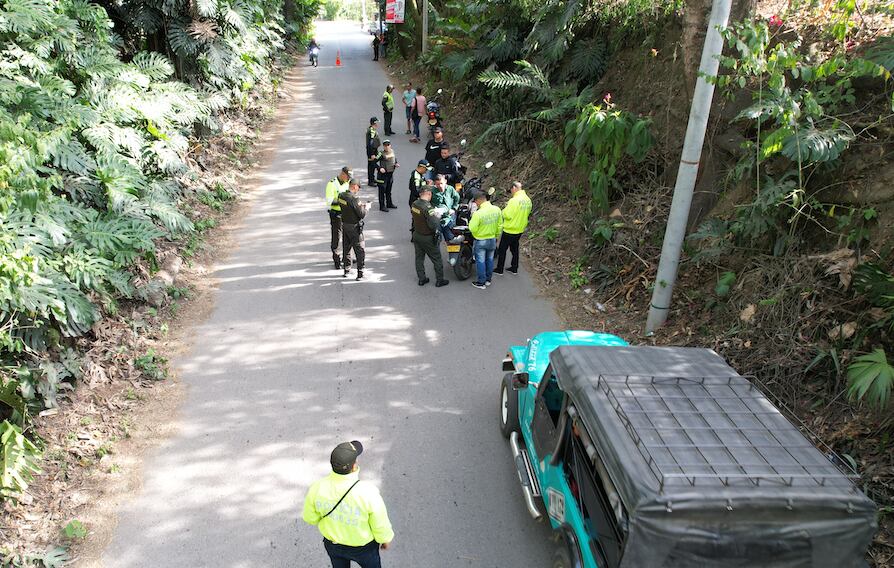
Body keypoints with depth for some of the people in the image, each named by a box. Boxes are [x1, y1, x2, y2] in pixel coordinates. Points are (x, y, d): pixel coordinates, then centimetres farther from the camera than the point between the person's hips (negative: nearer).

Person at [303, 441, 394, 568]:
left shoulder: (317, 488, -29)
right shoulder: (368, 493, -38)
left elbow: (310, 517, -10)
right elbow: (380, 524, -22)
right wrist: (386, 539, 0)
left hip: (333, 542, 3)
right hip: (362, 546, -3)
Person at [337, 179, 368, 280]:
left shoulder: (341, 195, -2)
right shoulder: (354, 198, -24)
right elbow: (362, 214, -21)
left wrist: (359, 204, 8)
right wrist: (364, 207, -3)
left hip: (344, 225, 7)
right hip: (354, 227, -7)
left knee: (346, 248, 20)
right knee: (360, 251, 4)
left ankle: (346, 270, 30)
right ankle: (360, 273, 5)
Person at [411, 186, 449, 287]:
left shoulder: (414, 204, -5)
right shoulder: (428, 208, -28)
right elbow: (433, 225, -32)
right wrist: (438, 218, -11)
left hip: (416, 235, 7)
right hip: (427, 238, -7)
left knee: (419, 258, 18)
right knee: (437, 259, 9)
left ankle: (421, 279, 27)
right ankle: (439, 280, 19)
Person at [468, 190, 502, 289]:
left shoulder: (478, 213, -28)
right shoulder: (497, 210, -10)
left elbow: (472, 229, -22)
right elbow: (500, 225, 1)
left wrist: (471, 221, -4)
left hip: (481, 241, -5)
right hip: (492, 240, 5)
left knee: (480, 261, 9)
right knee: (490, 260, 21)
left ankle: (481, 283, 18)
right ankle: (488, 279, 34)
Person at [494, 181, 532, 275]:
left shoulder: (514, 200, -25)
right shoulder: (528, 200, 0)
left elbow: (507, 215, -25)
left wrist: (505, 209, -4)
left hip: (510, 230, -7)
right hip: (520, 229, 8)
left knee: (502, 249, 7)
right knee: (515, 248, 22)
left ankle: (499, 269, 15)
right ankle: (514, 268, 29)